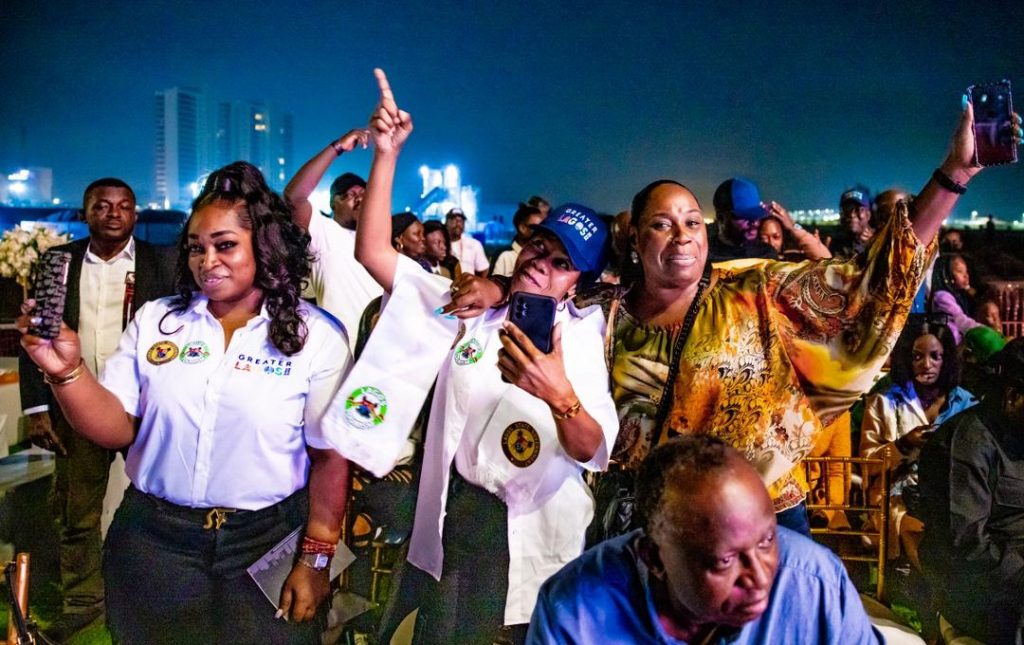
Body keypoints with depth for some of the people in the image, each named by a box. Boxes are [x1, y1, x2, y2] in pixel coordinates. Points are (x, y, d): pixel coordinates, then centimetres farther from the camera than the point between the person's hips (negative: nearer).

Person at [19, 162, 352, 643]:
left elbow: (330, 456, -7)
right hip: (153, 541, 3)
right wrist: (66, 371, -17)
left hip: (266, 544, -2)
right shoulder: (156, 320, 1)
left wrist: (315, 559, -7)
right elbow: (117, 429, -1)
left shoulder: (317, 336, -8)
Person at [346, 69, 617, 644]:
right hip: (455, 513, 2)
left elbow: (592, 452, -16)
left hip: (536, 528, -2)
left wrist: (561, 397, -38)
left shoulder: (584, 335, -4)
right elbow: (374, 253, -4)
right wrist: (388, 153, -14)